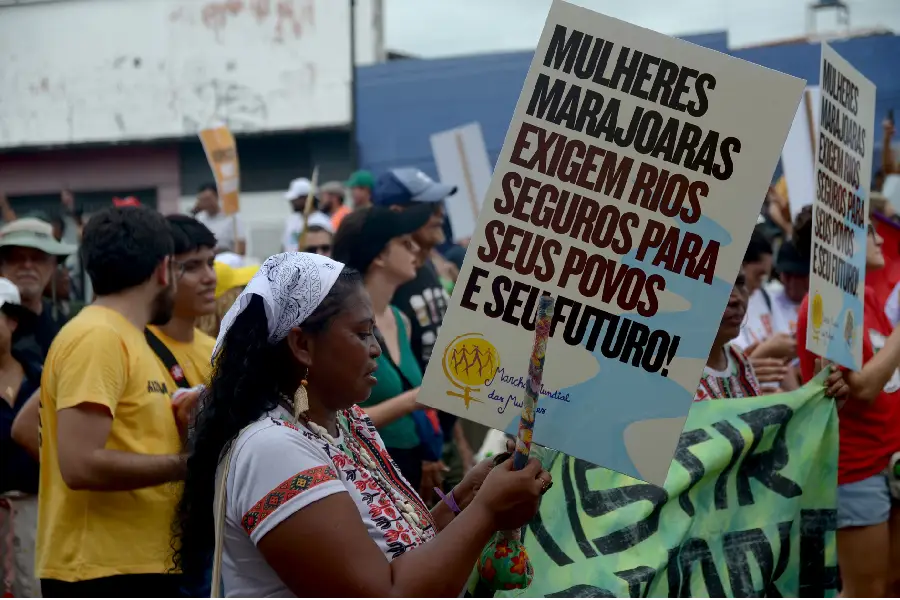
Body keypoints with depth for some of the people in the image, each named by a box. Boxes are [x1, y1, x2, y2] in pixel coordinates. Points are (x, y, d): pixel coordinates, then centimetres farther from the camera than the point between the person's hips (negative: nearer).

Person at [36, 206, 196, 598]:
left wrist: (176, 427, 4)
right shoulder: (98, 336, -15)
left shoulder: (123, 337, 15)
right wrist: (187, 462, -16)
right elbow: (81, 465, -22)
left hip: (139, 565, 9)